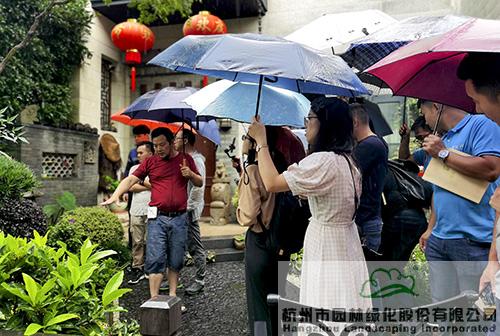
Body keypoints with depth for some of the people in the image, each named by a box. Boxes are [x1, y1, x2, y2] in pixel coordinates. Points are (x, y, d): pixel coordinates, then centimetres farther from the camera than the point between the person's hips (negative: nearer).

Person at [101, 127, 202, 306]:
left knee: (176, 261, 8)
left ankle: (172, 296, 21)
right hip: (157, 217, -1)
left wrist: (191, 174, -7)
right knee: (155, 259, -5)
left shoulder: (185, 159, 8)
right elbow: (130, 179, 1)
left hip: (179, 218, 1)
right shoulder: (150, 162, 5)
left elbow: (200, 183, 15)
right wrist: (115, 195, -15)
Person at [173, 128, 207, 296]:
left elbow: (197, 187, -21)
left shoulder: (196, 161, -13)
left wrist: (187, 207, -19)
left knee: (195, 247, 0)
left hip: (188, 211, -10)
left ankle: (200, 280, 11)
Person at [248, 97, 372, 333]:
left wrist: (261, 141, -12)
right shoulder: (346, 159, 8)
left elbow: (272, 184, -21)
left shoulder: (322, 161, -22)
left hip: (326, 245, -9)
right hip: (344, 241, 9)